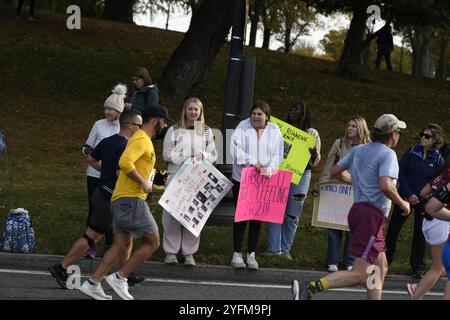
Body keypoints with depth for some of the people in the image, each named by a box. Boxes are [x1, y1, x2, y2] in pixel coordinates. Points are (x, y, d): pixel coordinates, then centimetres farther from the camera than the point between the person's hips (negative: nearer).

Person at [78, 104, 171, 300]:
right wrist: (143, 183, -19)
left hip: (120, 199, 10)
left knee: (122, 245, 7)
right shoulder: (141, 140, -11)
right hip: (131, 199, -10)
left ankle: (92, 284, 1)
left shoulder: (142, 140, 22)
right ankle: (120, 278, -5)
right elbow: (125, 162, -27)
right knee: (153, 242, -5)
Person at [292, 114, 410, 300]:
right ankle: (309, 288, -24)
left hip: (358, 209, 10)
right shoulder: (388, 154, -11)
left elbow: (335, 171, 20)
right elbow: (385, 186, -26)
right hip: (372, 215, -10)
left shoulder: (358, 150, 13)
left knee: (380, 268, 19)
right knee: (360, 274, -13)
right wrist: (402, 204, -10)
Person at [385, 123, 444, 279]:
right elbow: (401, 173, -2)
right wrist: (409, 194, -12)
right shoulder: (411, 152, -1)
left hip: (424, 201, -1)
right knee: (393, 228, 2)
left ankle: (418, 267, 12)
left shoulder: (438, 159, -3)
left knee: (420, 234, 4)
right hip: (405, 197, 1)